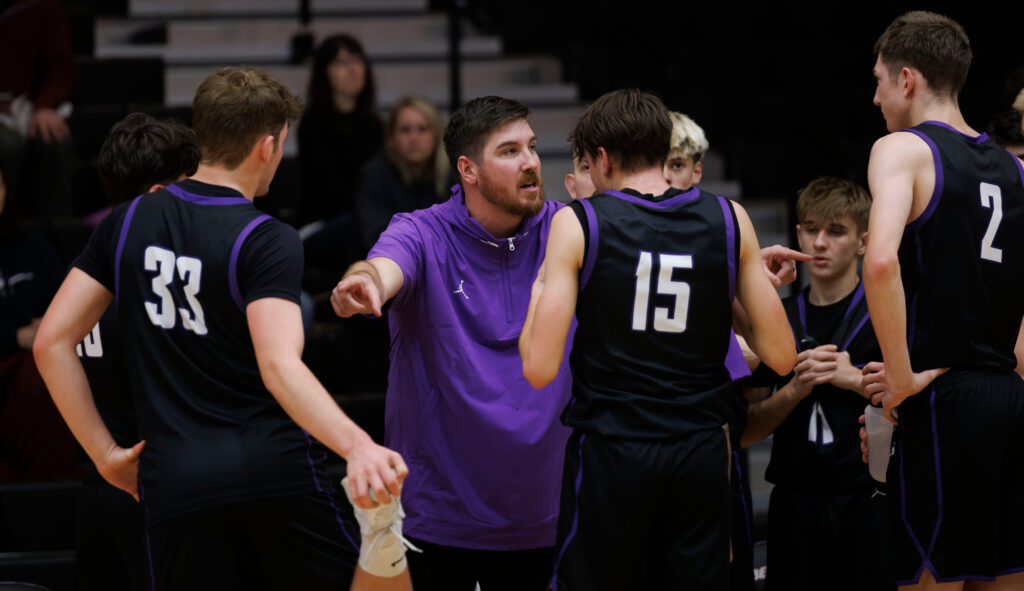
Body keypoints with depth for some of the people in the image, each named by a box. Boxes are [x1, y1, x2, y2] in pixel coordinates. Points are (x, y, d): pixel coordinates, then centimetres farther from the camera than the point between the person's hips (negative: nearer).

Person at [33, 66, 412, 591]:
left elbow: (52, 341, 5)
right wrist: (357, 445, -36)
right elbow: (279, 365, -23)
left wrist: (104, 454, 11)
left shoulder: (128, 223, 7)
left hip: (174, 478, 3)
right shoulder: (267, 240, -8)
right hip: (275, 466, -2)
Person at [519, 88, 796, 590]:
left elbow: (540, 369, -9)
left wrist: (538, 294, 9)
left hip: (609, 451, -3)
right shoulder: (729, 220, 2)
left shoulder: (577, 224, -6)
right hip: (701, 452, 3)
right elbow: (780, 356, 3)